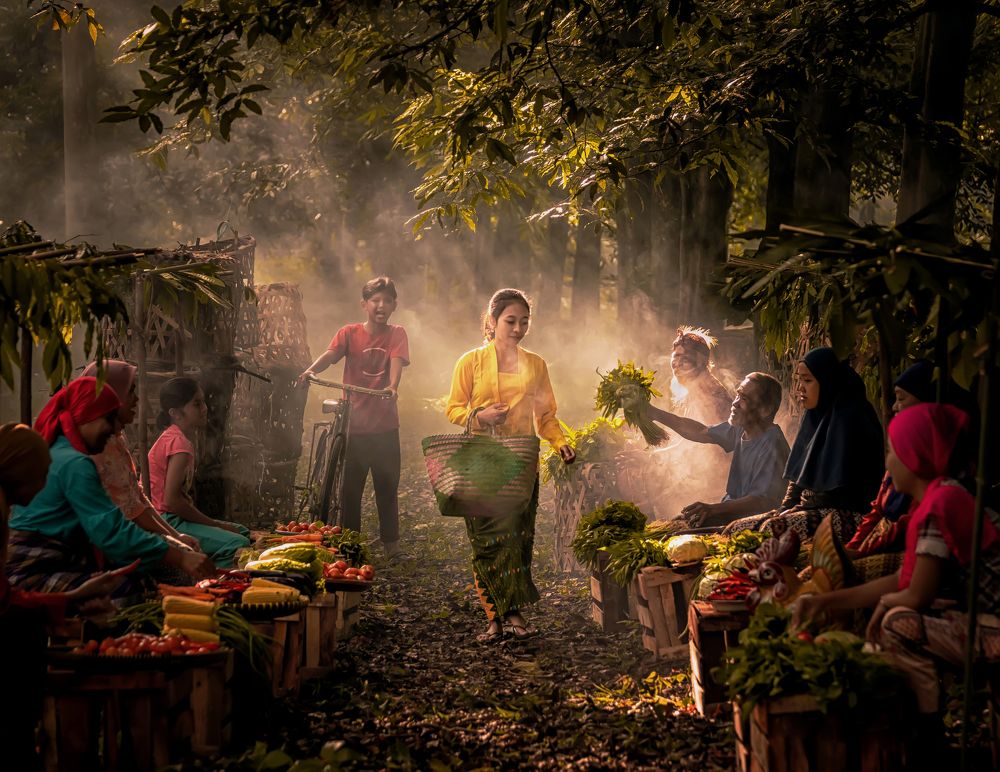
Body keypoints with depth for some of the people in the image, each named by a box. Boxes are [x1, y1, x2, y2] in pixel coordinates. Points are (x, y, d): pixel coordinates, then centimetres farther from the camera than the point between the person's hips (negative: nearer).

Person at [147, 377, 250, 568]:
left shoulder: (173, 437, 15)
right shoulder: (180, 443, -17)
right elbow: (172, 500, -22)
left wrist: (214, 523, 7)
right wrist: (215, 524, -12)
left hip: (171, 518, 11)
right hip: (167, 522, -11)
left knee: (242, 532, 17)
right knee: (238, 544, -24)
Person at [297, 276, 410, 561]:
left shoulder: (396, 334, 2)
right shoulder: (350, 333, 1)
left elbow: (396, 361, -16)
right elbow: (330, 354, -16)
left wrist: (392, 386, -37)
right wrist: (312, 370, -37)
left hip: (385, 426, 0)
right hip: (354, 423, 0)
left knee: (387, 486, 6)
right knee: (351, 487, 5)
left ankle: (391, 545, 16)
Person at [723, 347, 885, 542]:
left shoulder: (850, 419, -11)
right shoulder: (813, 417, 16)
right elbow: (796, 475, 17)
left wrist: (801, 508, -11)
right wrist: (786, 508, 1)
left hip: (845, 515, -9)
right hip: (813, 509, 9)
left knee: (774, 528, -33)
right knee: (736, 528, -8)